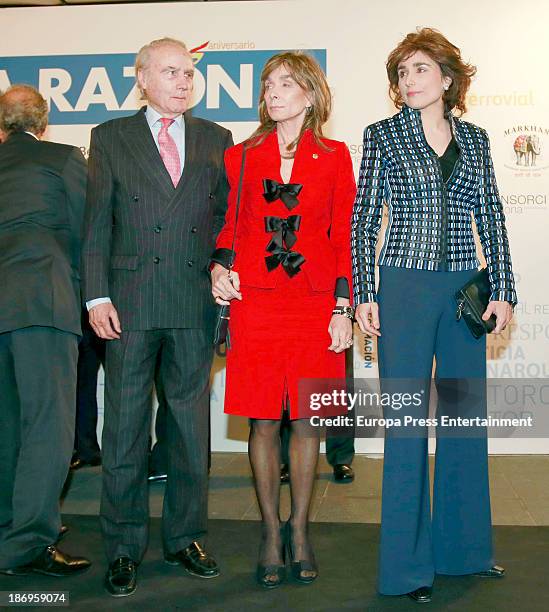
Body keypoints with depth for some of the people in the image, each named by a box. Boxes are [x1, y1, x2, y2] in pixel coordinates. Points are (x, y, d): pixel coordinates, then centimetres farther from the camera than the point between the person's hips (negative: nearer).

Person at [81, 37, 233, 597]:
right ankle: (123, 548, 15)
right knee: (125, 426, 3)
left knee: (191, 422, 9)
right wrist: (97, 296, -6)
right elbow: (97, 224, 3)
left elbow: (226, 218, 12)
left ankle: (185, 536, 24)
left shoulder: (215, 140, 12)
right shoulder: (110, 138, 8)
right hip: (130, 302, -2)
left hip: (196, 303, 2)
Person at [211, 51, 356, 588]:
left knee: (307, 420, 5)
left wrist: (343, 307, -3)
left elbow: (345, 236, 4)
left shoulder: (333, 157, 6)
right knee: (263, 420, 4)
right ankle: (271, 532, 19)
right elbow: (230, 225, 14)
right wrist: (219, 265, -6)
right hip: (255, 302, 1)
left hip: (315, 302, 0)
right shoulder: (241, 156, 9)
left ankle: (299, 529, 23)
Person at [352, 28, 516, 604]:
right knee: (406, 421, -1)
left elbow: (491, 218, 11)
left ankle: (463, 545, 27)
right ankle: (407, 562, 10)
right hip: (405, 288, -3)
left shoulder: (474, 139, 11)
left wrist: (502, 290, 4)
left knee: (466, 413, 10)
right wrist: (362, 294, -5)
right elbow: (363, 218, 1)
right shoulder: (383, 135, 3)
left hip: (465, 290, 4)